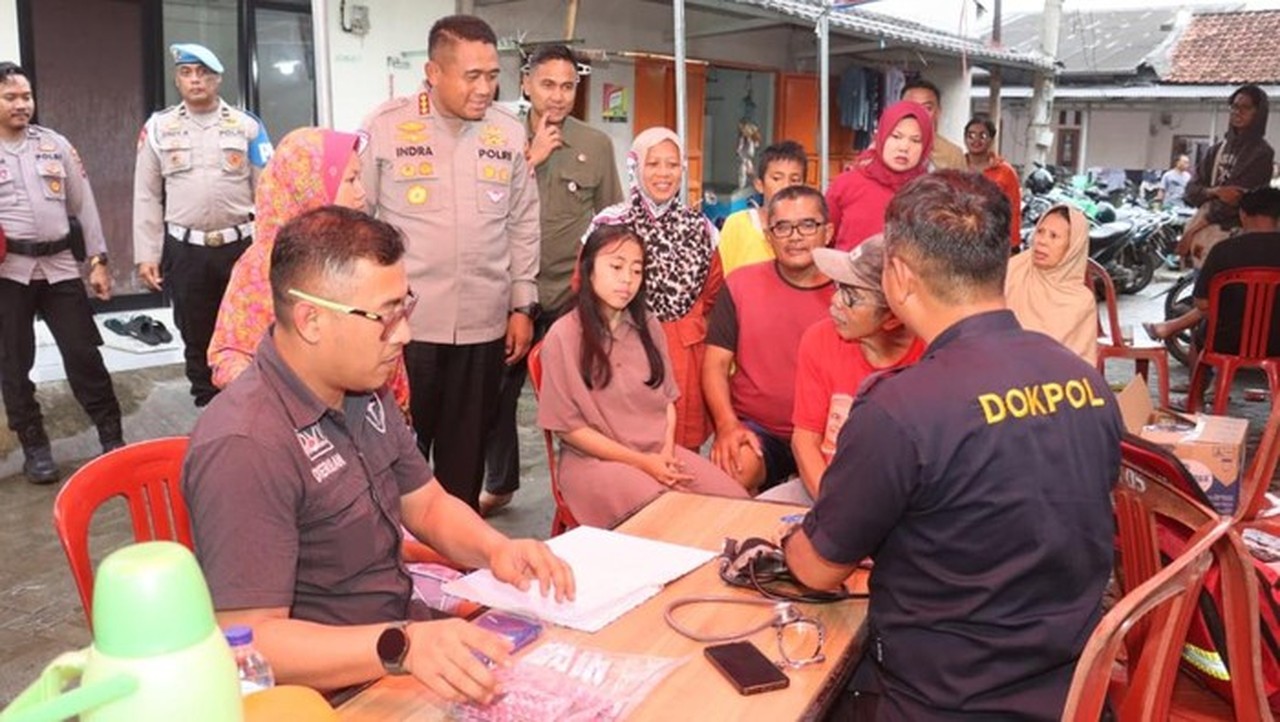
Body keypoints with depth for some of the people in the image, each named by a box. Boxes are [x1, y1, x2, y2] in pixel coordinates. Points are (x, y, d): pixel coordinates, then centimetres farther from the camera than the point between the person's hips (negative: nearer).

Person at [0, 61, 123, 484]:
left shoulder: (55, 144, 9)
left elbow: (84, 204, 10)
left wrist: (98, 261, 6)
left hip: (60, 266, 1)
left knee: (83, 353, 2)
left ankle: (112, 437, 13)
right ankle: (34, 447, 20)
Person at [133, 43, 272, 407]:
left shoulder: (247, 126, 2)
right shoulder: (158, 128, 5)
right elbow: (147, 197, 6)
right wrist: (146, 255, 2)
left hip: (242, 245, -1)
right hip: (185, 251, 1)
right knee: (197, 340, 10)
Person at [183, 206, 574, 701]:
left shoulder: (366, 392, 3)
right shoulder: (245, 449, -24)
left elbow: (427, 505, 12)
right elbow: (249, 642, -25)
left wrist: (495, 548, -6)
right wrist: (401, 646, -36)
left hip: (408, 626, 8)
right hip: (334, 695, -7)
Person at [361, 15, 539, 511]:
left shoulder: (510, 133, 5)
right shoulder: (385, 126, -4)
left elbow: (523, 225, 10)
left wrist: (522, 305, 8)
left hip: (484, 325, 3)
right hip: (404, 322, -2)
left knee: (466, 451, 13)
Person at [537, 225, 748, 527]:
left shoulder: (648, 326, 9)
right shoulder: (563, 337, -9)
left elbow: (667, 398, 13)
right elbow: (568, 426, -10)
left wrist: (667, 451, -7)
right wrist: (640, 462, -13)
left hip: (660, 452, 6)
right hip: (597, 458, -5)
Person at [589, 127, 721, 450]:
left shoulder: (700, 227, 9)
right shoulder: (608, 223, 0)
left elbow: (713, 293, 16)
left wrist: (689, 329, 7)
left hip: (686, 357, 3)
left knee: (684, 450, 2)